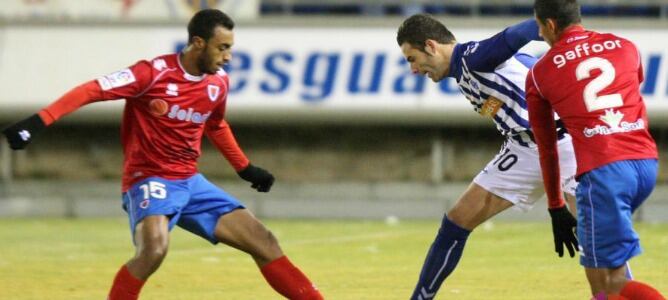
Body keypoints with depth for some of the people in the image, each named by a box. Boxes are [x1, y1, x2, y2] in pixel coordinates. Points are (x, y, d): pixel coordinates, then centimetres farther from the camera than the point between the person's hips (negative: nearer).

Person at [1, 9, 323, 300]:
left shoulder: (219, 83, 4)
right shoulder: (155, 73, -16)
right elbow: (92, 90, -19)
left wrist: (245, 168, 32)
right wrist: (37, 122, -28)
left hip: (191, 182, 7)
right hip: (150, 180, -7)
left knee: (263, 242, 1)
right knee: (154, 249, -33)